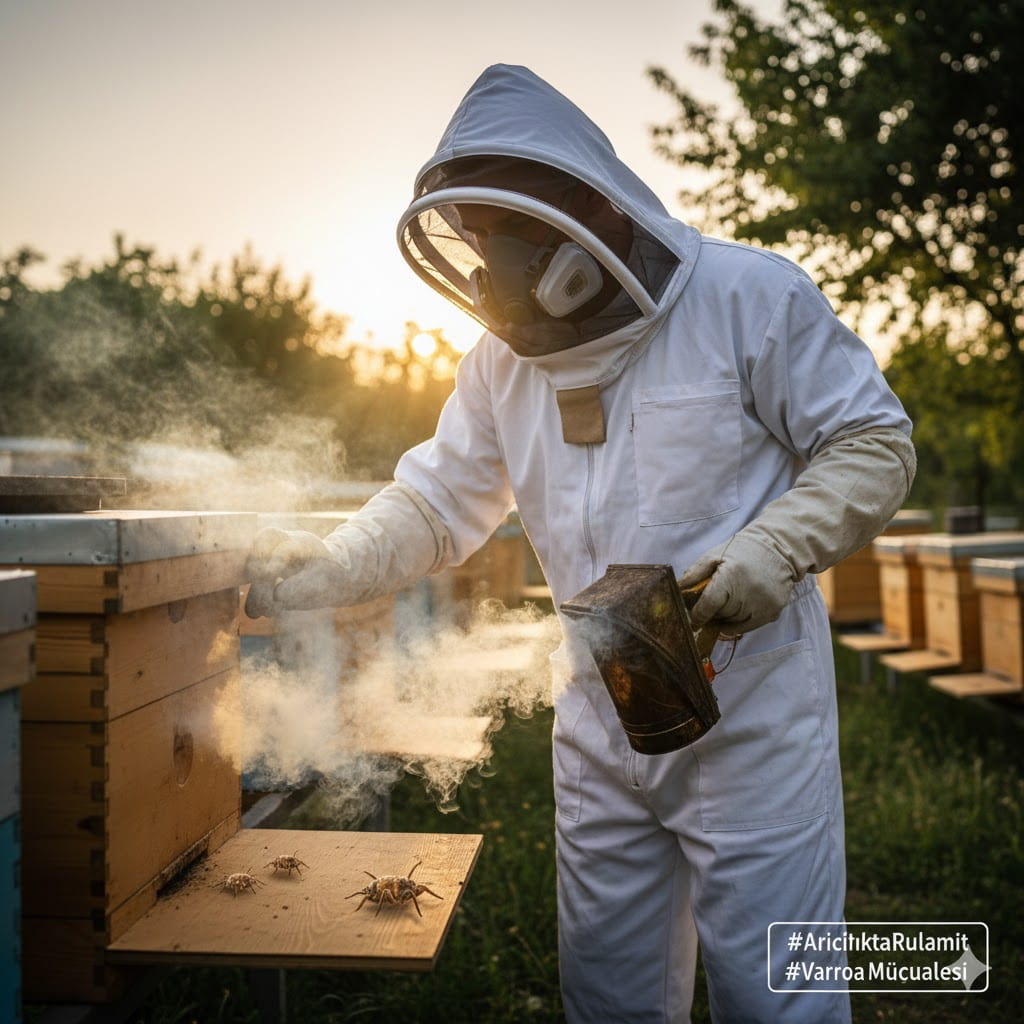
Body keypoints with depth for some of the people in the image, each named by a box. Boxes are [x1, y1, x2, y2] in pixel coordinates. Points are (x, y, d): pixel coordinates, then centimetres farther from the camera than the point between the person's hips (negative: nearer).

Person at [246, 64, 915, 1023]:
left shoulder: (749, 296, -10)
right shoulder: (503, 355, 6)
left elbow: (873, 440, -7)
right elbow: (439, 498, 7)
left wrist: (775, 547, -23)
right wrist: (331, 564, -10)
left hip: (748, 701, -5)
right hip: (597, 720, 5)